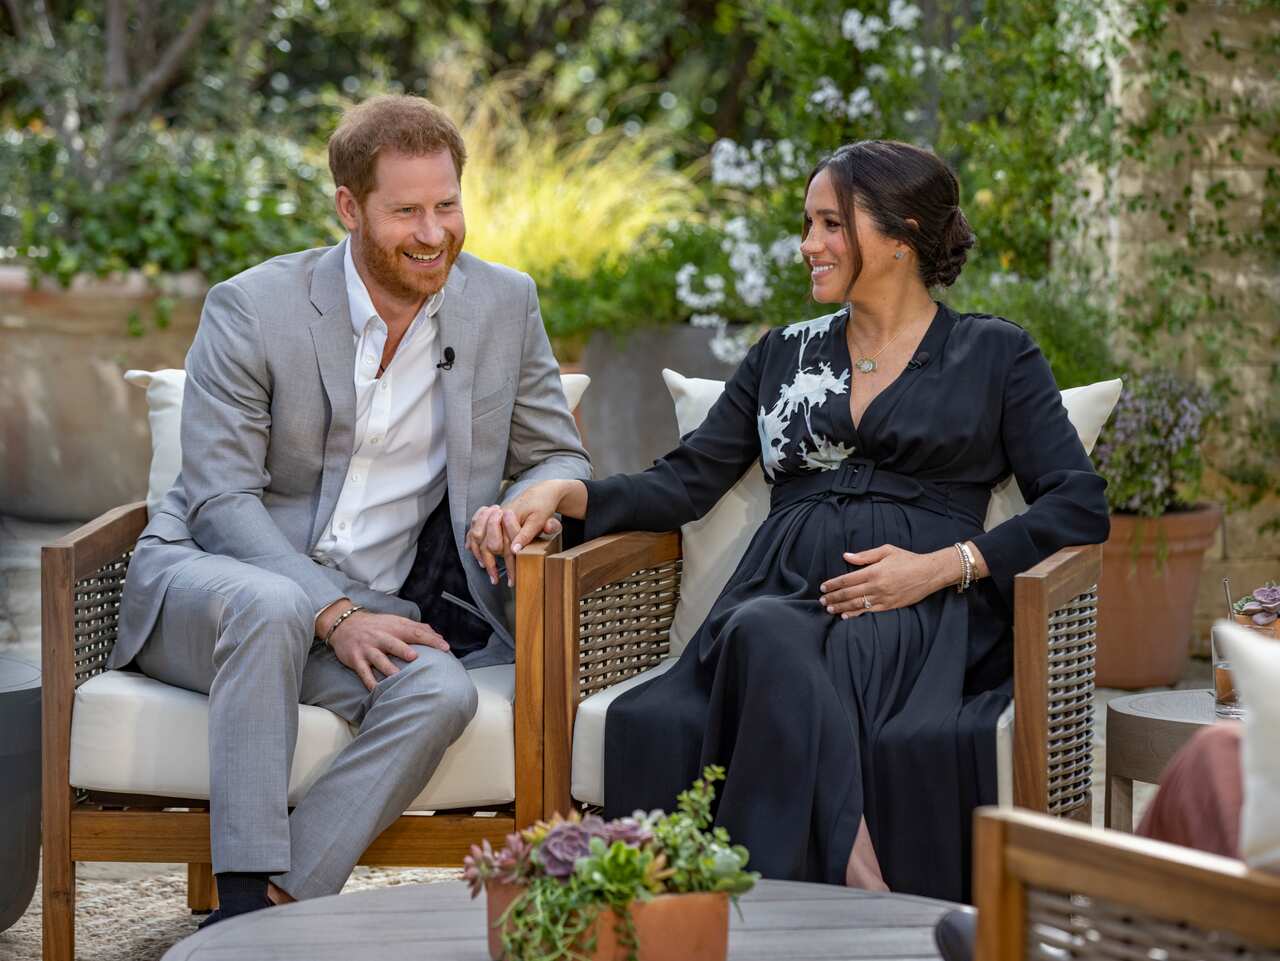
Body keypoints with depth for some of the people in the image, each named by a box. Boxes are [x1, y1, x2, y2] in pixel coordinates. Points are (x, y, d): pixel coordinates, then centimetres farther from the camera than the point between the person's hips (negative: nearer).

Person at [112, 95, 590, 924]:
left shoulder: (504, 305, 3)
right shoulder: (252, 309, -8)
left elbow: (561, 459, 11)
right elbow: (221, 501, -11)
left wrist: (533, 504, -16)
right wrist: (333, 614, -24)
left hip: (363, 612, 3)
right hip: (212, 576, -3)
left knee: (441, 692, -30)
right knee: (270, 606, -38)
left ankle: (275, 909, -30)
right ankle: (246, 896, -36)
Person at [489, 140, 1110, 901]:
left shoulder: (995, 355, 14)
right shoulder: (783, 356, 26)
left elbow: (1081, 507, 5)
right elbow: (687, 482, 19)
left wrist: (943, 565, -9)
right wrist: (567, 493, 0)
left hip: (917, 618, -2)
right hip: (781, 600, 3)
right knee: (764, 636, -37)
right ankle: (860, 886, -44)